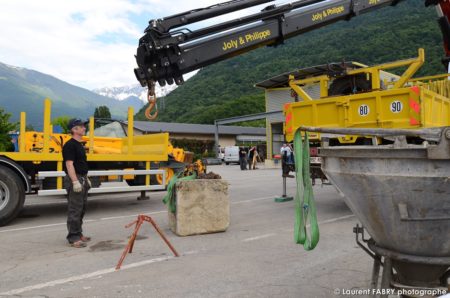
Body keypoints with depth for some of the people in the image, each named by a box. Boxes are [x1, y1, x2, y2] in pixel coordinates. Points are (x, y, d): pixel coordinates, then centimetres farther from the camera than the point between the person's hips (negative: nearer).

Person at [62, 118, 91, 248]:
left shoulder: (79, 145, 16)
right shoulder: (70, 145, -14)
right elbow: (69, 164, -21)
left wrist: (86, 179, 22)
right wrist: (75, 181, -25)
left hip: (82, 179, 10)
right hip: (74, 180, -10)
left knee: (81, 209, 15)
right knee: (74, 210, -6)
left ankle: (78, 233, 26)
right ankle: (73, 238, -1)